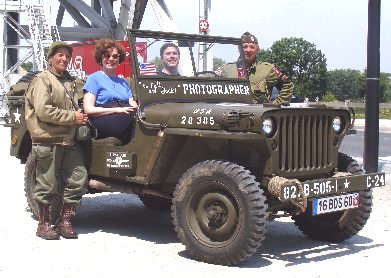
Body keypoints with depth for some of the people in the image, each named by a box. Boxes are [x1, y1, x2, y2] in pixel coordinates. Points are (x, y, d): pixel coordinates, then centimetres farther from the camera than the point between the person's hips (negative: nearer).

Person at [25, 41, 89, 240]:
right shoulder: (43, 80, -6)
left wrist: (80, 117, 5)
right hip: (48, 140, -7)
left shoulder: (69, 81, 16)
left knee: (79, 179, 3)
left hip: (69, 140, 7)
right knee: (48, 185, 1)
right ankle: (43, 225, 15)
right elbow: (43, 111, -17)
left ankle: (64, 221, 15)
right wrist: (72, 117, -15)